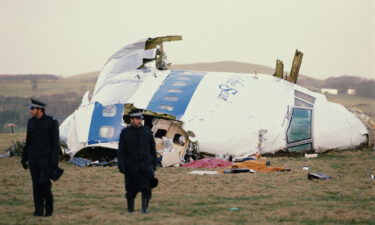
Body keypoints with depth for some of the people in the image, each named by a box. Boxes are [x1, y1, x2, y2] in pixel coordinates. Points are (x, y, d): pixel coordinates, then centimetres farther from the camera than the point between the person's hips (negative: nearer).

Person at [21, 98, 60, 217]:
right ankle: (39, 210, 9)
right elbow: (28, 141, 14)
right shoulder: (31, 122, 7)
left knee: (44, 183, -12)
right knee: (36, 185, 3)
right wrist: (24, 158, 12)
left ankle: (49, 209, 6)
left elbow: (55, 143, -9)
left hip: (46, 158, -5)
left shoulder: (52, 122, -9)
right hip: (33, 158, 5)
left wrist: (54, 162, -13)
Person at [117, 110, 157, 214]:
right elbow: (121, 151, -2)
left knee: (146, 187, -12)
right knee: (131, 189, 4)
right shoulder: (125, 133, 0)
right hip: (131, 166, -1)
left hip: (146, 165, 1)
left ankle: (145, 208, -1)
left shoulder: (147, 132, 5)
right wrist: (121, 166, -11)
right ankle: (130, 209, 19)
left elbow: (153, 150, 13)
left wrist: (154, 164, 11)